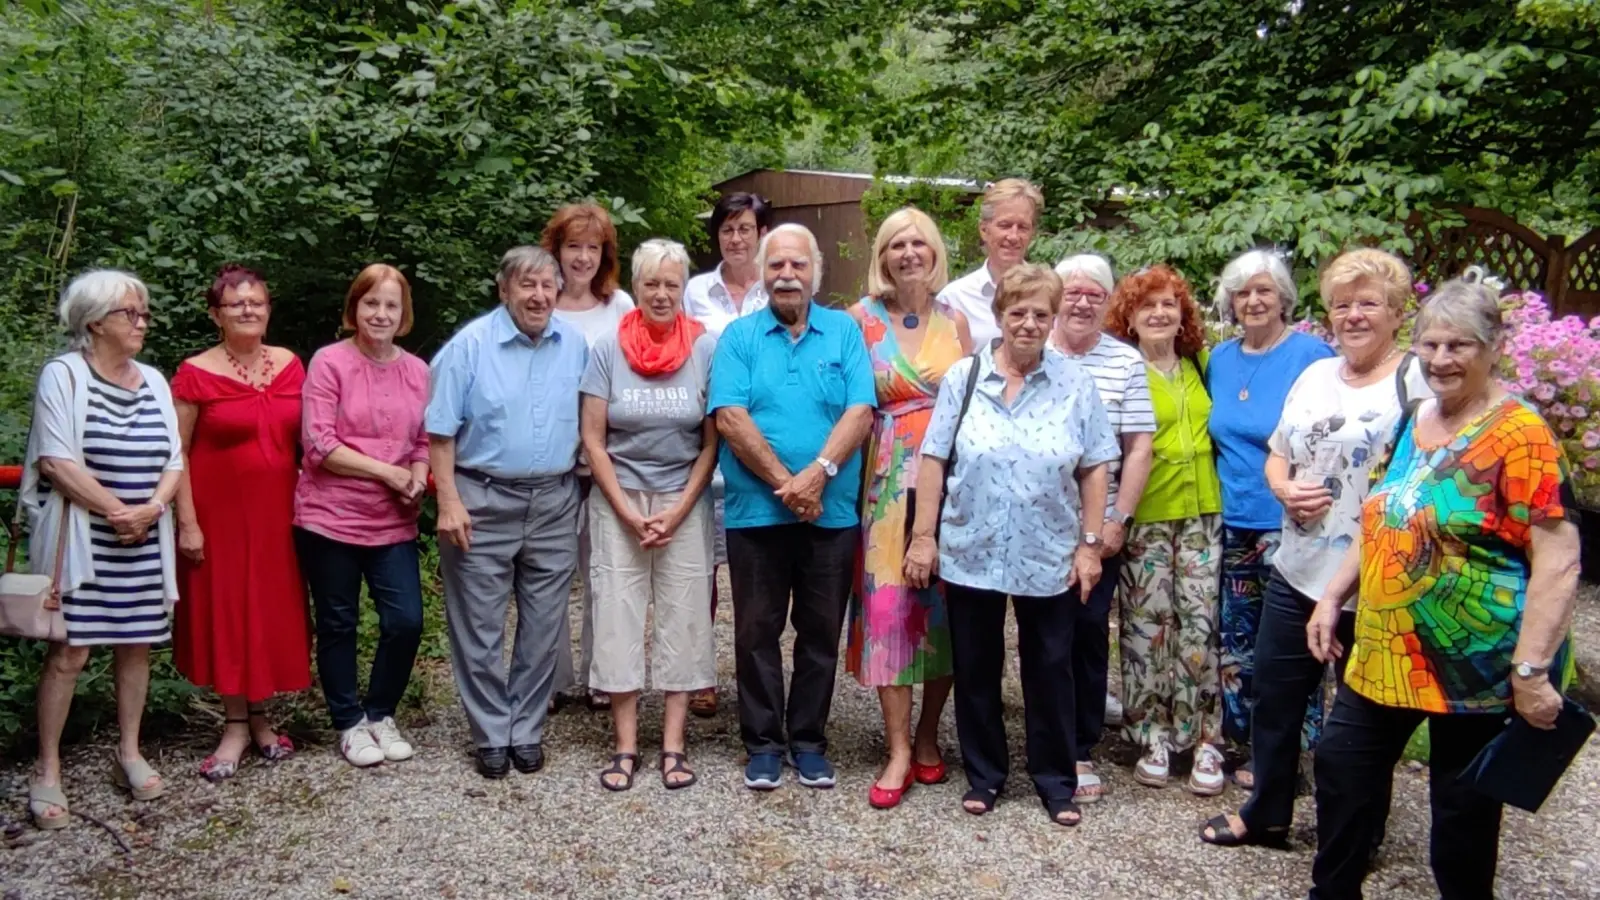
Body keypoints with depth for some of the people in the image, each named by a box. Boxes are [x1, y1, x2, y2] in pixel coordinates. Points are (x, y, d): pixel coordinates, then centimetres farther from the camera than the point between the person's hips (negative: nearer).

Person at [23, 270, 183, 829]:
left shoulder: (153, 381, 11)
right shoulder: (63, 375, -4)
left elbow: (174, 459, 9)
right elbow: (56, 461, -12)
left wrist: (152, 508, -9)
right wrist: (118, 513, -14)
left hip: (145, 541, 5)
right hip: (81, 539, -5)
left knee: (136, 645, 9)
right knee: (69, 651, -4)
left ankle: (129, 754, 22)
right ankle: (47, 772, 5)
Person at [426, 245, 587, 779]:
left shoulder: (575, 346, 4)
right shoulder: (470, 345, -6)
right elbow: (440, 431, -7)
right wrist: (449, 503, -12)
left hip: (554, 504, 3)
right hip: (483, 501, -3)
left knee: (543, 628, 10)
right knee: (480, 629, 5)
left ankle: (527, 730, 25)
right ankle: (492, 735, 19)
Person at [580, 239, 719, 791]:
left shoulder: (706, 349, -4)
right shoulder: (608, 350, -2)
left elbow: (712, 442, -2)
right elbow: (593, 441, -1)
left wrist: (676, 513, -9)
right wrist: (628, 513, -8)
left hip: (685, 502, 0)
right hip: (619, 502, 1)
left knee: (683, 619, 1)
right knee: (618, 618, 0)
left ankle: (673, 745, 10)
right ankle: (625, 746, 9)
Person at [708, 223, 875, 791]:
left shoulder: (845, 333, 5)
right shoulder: (740, 337, 3)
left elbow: (860, 412, -5)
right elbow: (730, 419, -8)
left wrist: (818, 473, -18)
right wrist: (785, 482, -15)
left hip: (832, 513, 1)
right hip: (755, 511, -1)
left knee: (821, 632, 9)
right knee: (757, 631, 7)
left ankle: (809, 740, 23)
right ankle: (763, 743, 19)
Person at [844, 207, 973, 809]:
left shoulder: (955, 321, 9)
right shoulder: (862, 318, 2)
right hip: (889, 475, -2)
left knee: (944, 601, 6)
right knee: (888, 602, -5)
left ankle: (927, 736, 21)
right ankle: (899, 751, 3)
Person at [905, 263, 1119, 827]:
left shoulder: (1076, 384, 0)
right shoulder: (962, 378, -1)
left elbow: (1094, 469, 1)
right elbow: (933, 461, -1)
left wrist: (1090, 544, -3)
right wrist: (923, 536, -5)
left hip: (1050, 558, 0)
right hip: (970, 554, 1)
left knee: (1050, 670, 10)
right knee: (976, 669, 11)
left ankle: (1056, 780, 25)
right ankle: (983, 774, 27)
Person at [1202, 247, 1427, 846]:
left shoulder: (1418, 381, -9)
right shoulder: (1314, 375, 11)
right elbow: (1277, 455, 18)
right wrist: (1287, 490, -4)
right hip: (1296, 572, 6)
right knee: (1273, 696, 15)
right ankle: (1266, 815, 33)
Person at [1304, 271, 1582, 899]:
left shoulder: (1519, 434, -17)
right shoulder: (1415, 421, 6)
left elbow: (1559, 559, -21)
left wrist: (1531, 670, -25)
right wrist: (1333, 596, 12)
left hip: (1473, 661, -7)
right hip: (1384, 651, 8)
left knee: (1461, 799, 9)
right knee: (1343, 766, 16)